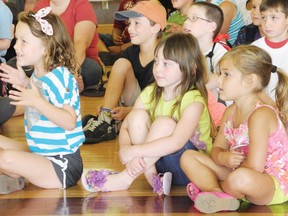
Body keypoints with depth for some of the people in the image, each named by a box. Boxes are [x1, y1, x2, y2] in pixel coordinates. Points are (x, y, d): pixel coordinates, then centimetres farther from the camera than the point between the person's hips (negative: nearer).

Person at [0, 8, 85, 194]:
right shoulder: (38, 75, 7)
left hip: (63, 165, -10)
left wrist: (37, 101, -36)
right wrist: (24, 83, 12)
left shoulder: (60, 76, -21)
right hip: (39, 154, 10)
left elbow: (70, 121, -29)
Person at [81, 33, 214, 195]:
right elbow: (125, 127, -5)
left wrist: (134, 151, -34)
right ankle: (151, 175, -22)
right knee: (137, 116, -15)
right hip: (154, 160, 6)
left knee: (165, 123, -30)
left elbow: (176, 142, -33)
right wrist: (125, 148, -28)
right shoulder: (150, 93, 1)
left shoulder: (193, 100, -19)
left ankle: (126, 178, -26)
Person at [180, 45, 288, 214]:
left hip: (274, 184, -9)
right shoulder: (231, 112, 6)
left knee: (242, 178, -44)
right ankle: (220, 195, -22)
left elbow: (254, 168, -27)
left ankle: (212, 187, -11)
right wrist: (223, 158, -18)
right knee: (188, 157, 2)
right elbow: (217, 149, 7)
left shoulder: (261, 114, -22)